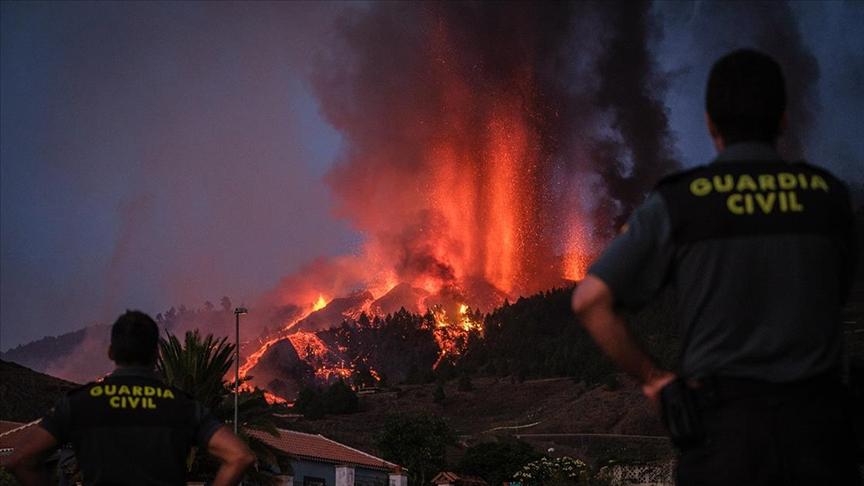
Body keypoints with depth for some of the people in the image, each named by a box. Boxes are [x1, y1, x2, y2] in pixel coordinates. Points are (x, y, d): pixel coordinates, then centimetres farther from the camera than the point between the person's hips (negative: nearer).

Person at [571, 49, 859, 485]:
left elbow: (590, 301, -8)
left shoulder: (678, 202, -4)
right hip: (817, 421, 2)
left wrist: (652, 377, 1)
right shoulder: (827, 195, 3)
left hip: (724, 427, -1)